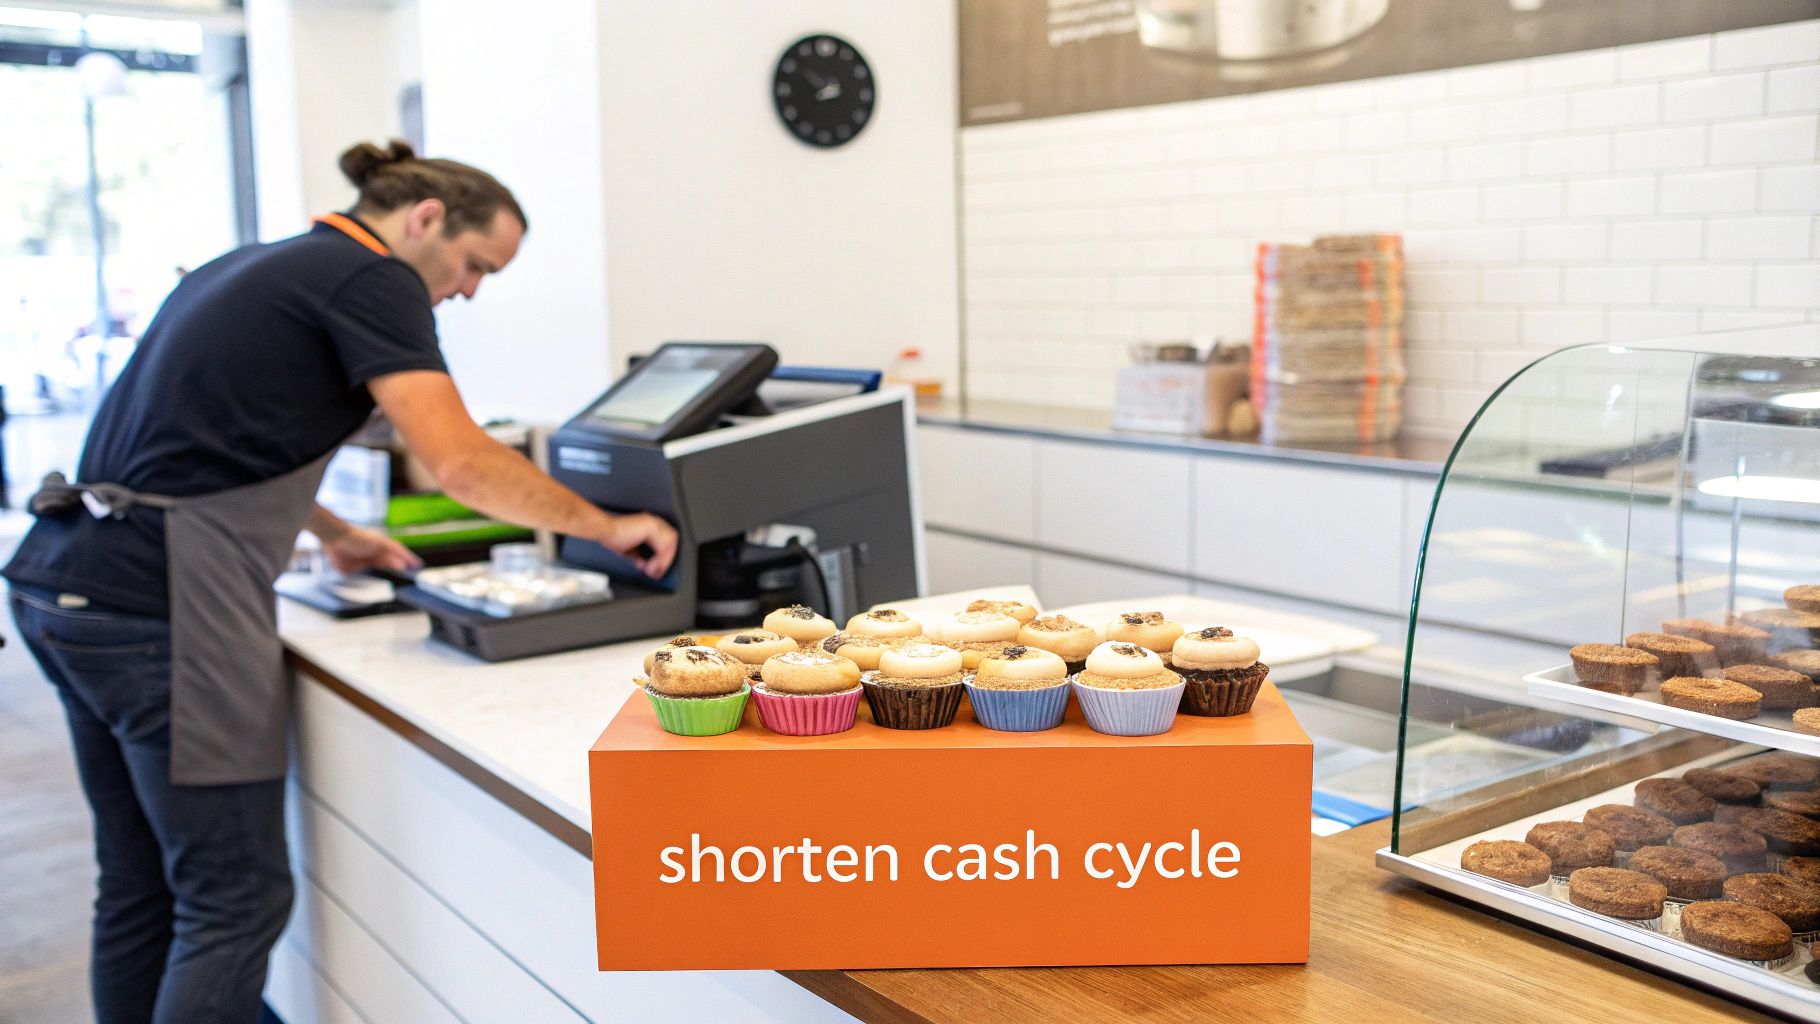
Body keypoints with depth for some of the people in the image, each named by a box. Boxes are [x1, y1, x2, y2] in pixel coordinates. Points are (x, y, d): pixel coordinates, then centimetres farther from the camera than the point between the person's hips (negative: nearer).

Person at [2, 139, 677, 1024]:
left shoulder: (250, 265, 20)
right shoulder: (373, 278, -8)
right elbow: (458, 461, -18)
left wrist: (330, 533, 29)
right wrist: (607, 527, -6)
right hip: (159, 607, -10)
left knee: (140, 887, 18)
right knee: (237, 900, -1)